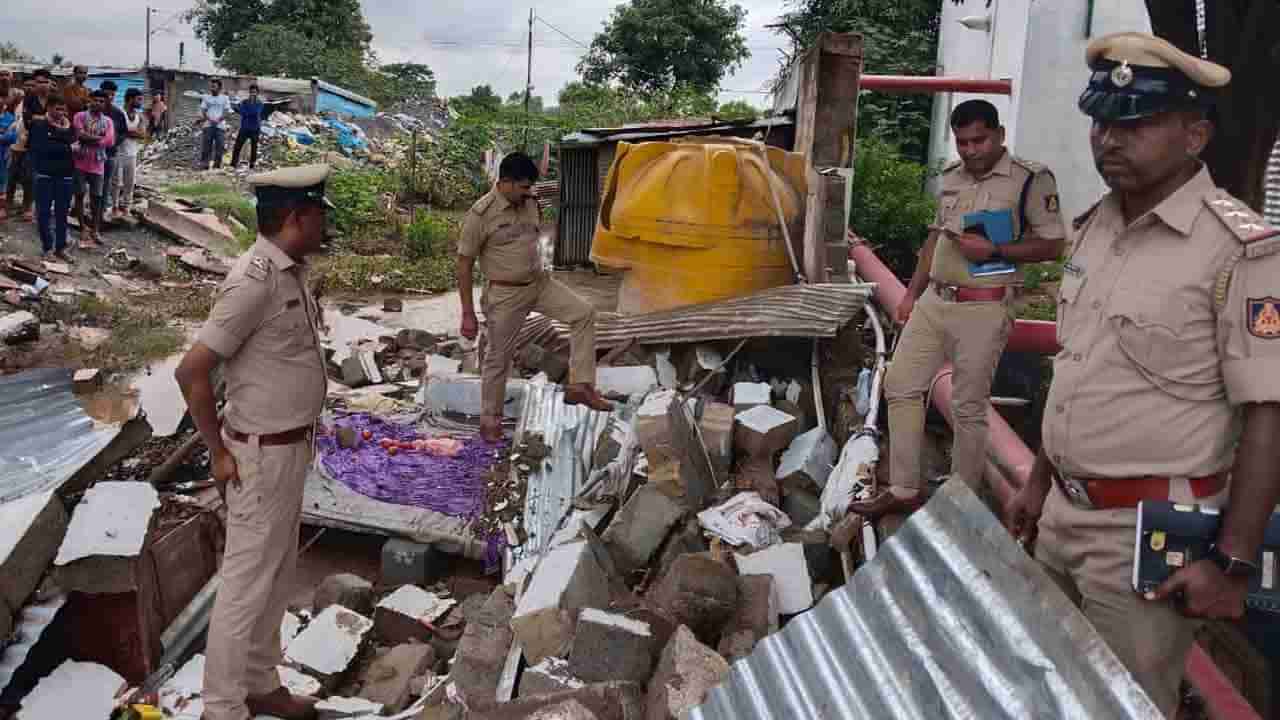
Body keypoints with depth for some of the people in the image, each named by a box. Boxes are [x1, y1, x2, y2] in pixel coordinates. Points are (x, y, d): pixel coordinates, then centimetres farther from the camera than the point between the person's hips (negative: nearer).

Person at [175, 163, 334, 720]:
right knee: (248, 584, 3)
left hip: (290, 447, 9)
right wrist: (220, 453, -16)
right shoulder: (255, 280, -23)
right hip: (263, 456, -9)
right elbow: (191, 370, -24)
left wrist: (301, 435, 15)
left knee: (276, 576, 19)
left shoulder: (291, 272, 5)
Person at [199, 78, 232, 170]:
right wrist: (210, 119, -11)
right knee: (206, 146, -3)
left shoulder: (225, 98, 8)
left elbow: (226, 112, 1)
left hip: (220, 126, -1)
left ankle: (217, 164, 4)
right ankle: (204, 164, -1)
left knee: (219, 146, -4)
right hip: (208, 125, 1)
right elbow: (203, 111, 8)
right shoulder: (206, 98, 12)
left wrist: (218, 120, -15)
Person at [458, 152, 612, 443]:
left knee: (584, 312, -8)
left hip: (540, 282, 6)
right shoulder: (481, 214, -20)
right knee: (499, 357, 5)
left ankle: (579, 386, -4)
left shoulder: (531, 203, -1)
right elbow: (465, 264, -15)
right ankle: (489, 419, 23)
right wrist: (468, 314, -15)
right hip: (505, 293, -6)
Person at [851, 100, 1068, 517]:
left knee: (969, 408, 0)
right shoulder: (951, 177, 13)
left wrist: (994, 251, -20)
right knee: (900, 386, 6)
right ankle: (904, 491, 16)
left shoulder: (1031, 178, -7)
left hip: (984, 309, -7)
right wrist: (911, 293, 17)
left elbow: (1052, 245, -9)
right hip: (933, 301, 7)